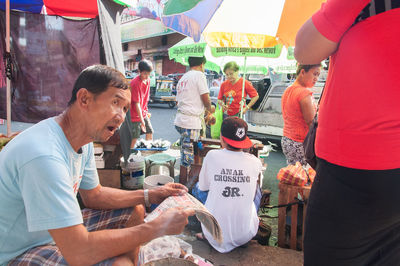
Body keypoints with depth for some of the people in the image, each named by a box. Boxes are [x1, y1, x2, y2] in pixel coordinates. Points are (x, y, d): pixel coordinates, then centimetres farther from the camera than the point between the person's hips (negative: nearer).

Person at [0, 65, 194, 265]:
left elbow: (94, 195, 9)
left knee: (134, 211, 7)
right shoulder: (44, 156, -34)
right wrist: (157, 227, -27)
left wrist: (149, 196, -2)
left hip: (57, 230, 9)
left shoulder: (83, 140, -4)